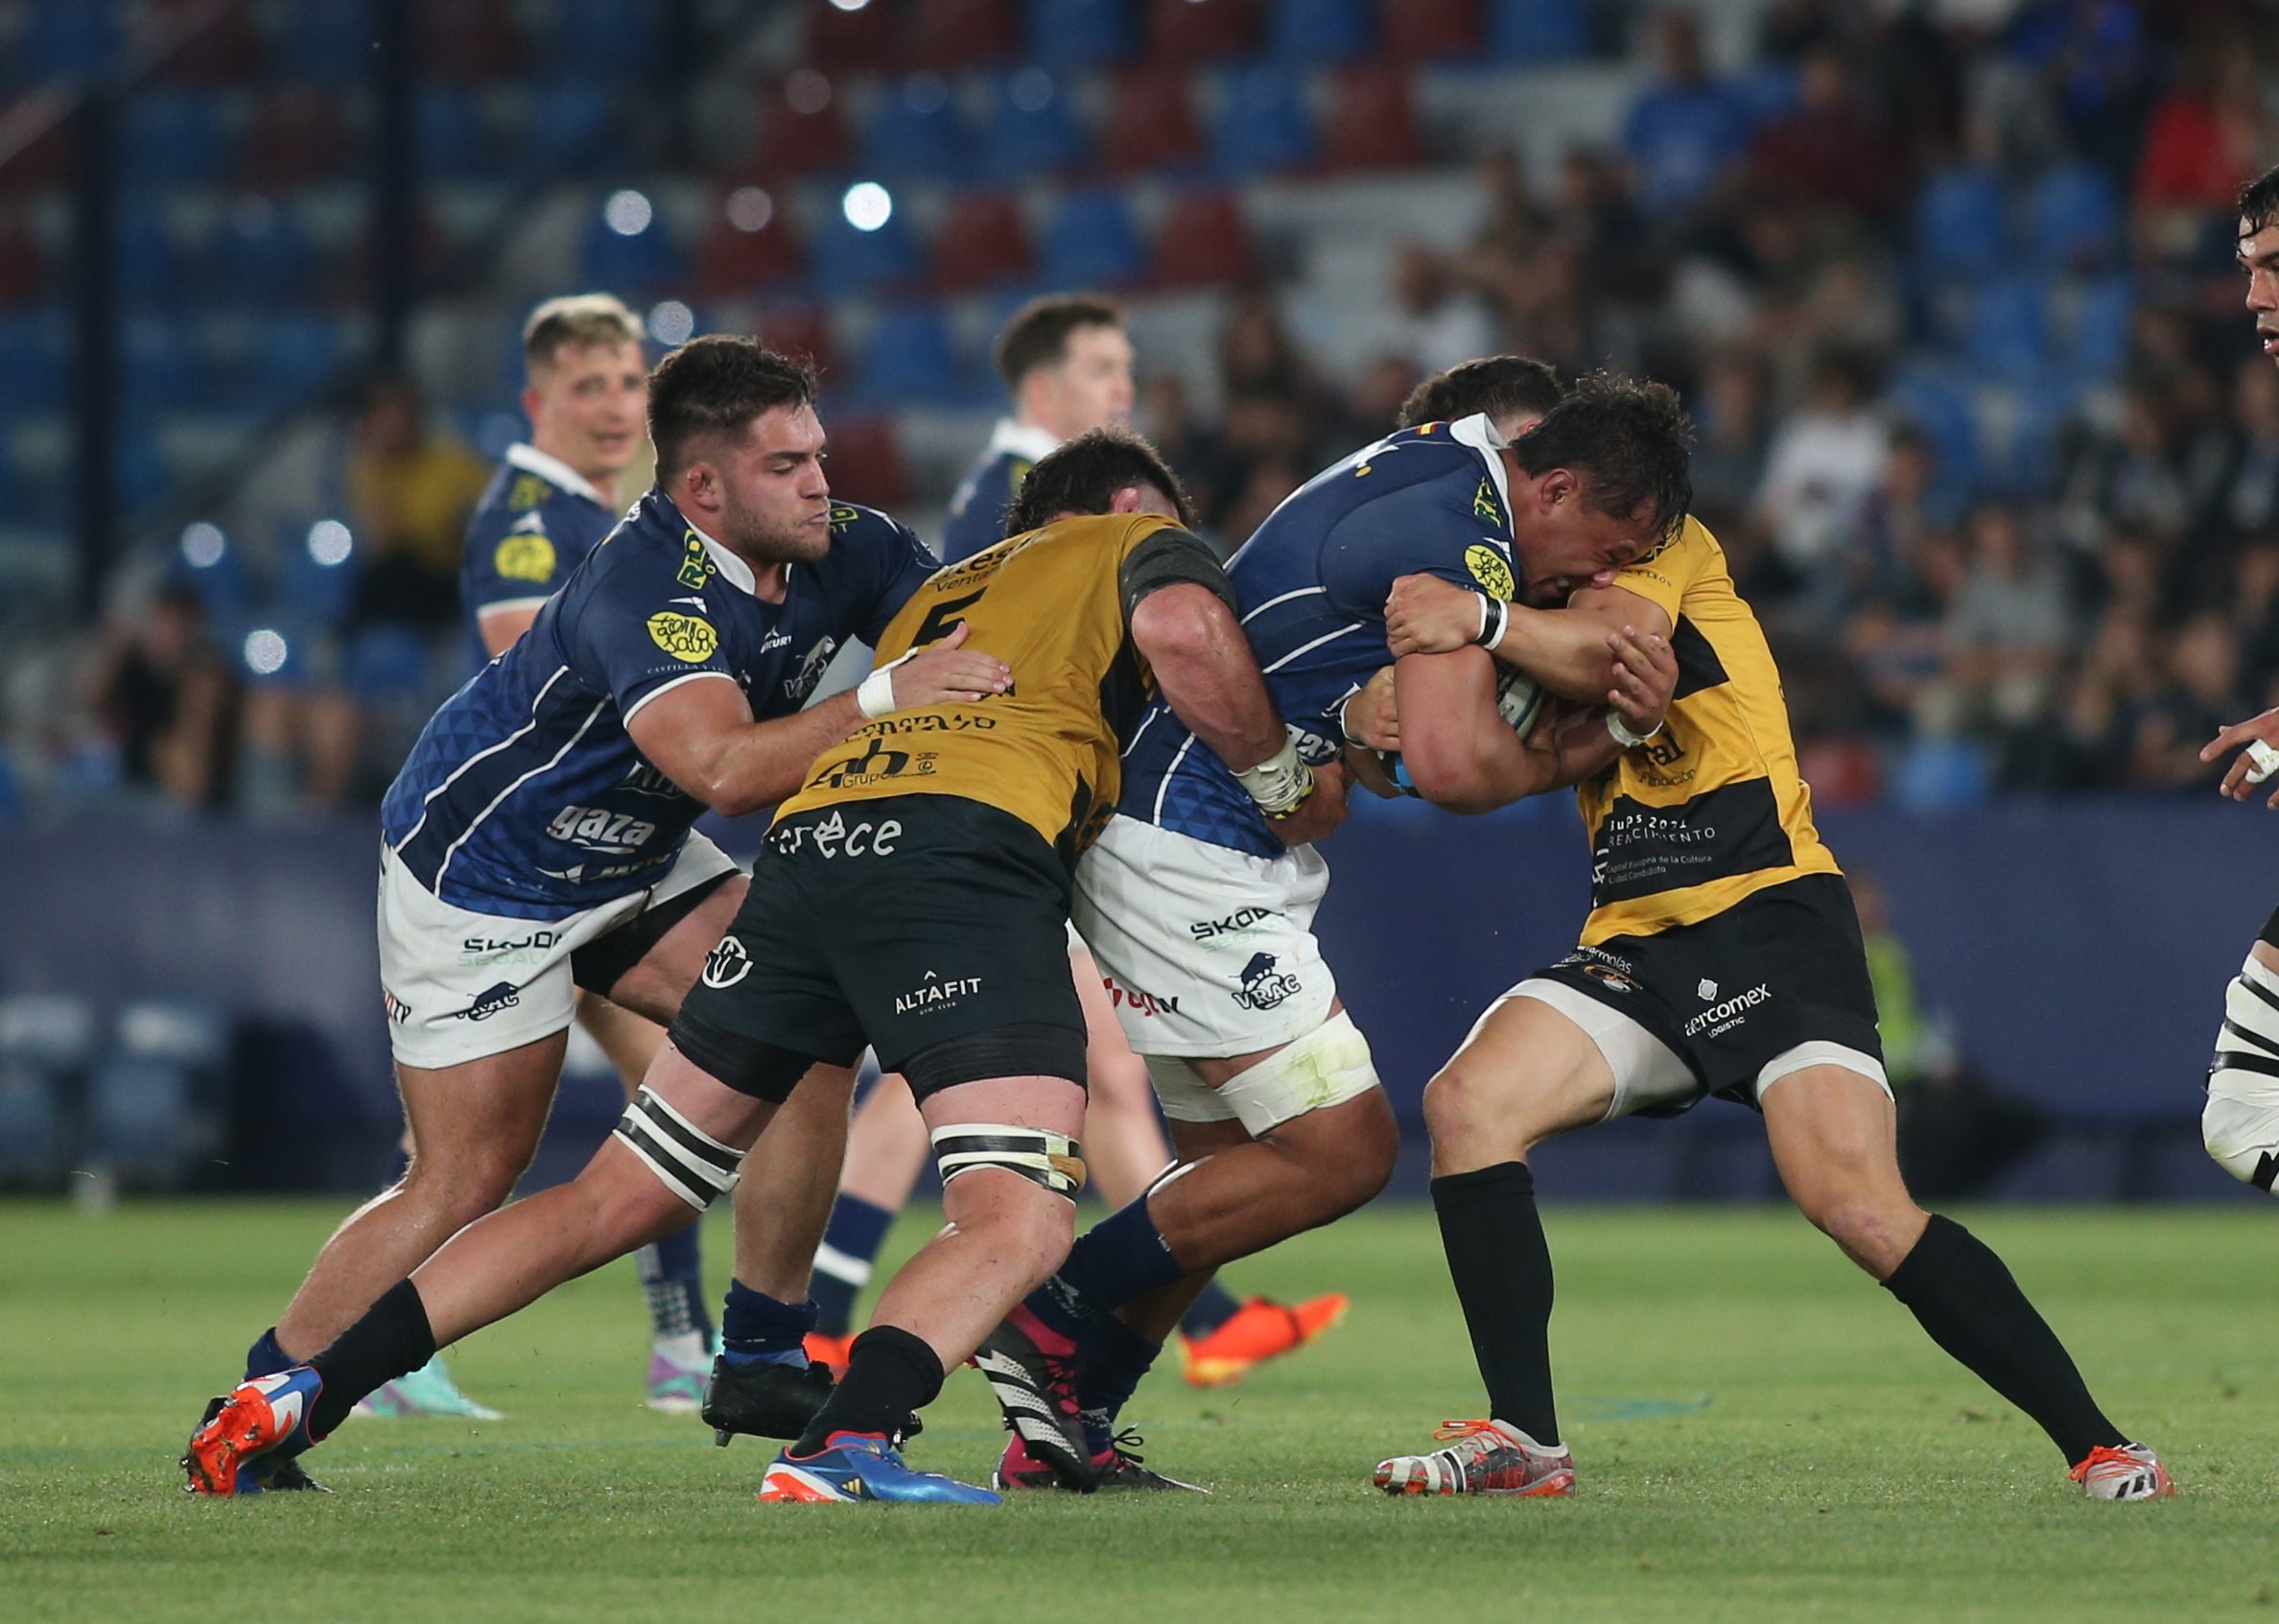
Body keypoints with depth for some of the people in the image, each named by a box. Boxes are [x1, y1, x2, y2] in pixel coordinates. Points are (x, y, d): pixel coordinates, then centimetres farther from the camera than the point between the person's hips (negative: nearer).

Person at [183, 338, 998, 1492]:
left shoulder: (839, 551, -11)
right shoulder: (642, 588, -35)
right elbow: (726, 767, -48)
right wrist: (880, 700, -50)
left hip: (634, 860, 8)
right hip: (477, 875, -8)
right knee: (466, 1177, -7)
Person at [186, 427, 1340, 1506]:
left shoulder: (942, 590, 39)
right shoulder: (1145, 544, 20)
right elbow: (1183, 629, -4)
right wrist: (1284, 780, 8)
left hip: (811, 841, 6)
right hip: (967, 841, -6)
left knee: (617, 1198, 13)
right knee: (1018, 1223, -14)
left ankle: (304, 1394, 10)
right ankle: (844, 1448, -39)